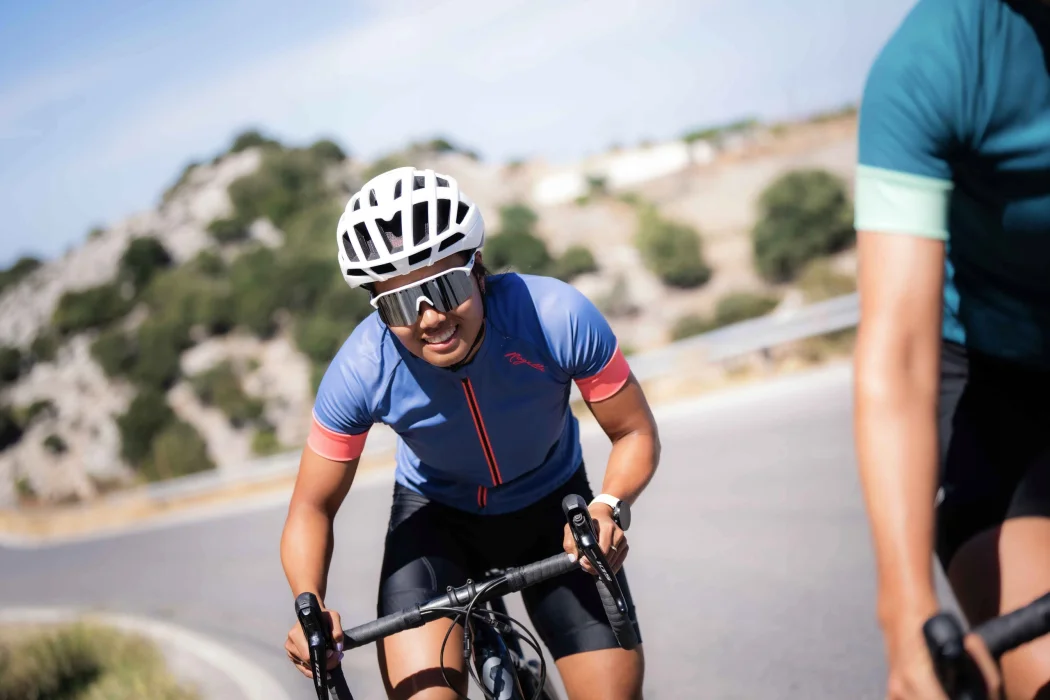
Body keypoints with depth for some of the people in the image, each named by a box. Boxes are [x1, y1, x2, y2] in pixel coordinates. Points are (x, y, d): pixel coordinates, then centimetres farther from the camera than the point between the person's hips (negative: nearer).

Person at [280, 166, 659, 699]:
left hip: (551, 506, 1)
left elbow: (636, 433, -18)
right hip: (435, 514, 0)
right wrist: (310, 608, -34)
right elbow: (312, 507, -17)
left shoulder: (557, 317, -32)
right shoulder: (361, 371, -30)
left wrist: (610, 506, -37)